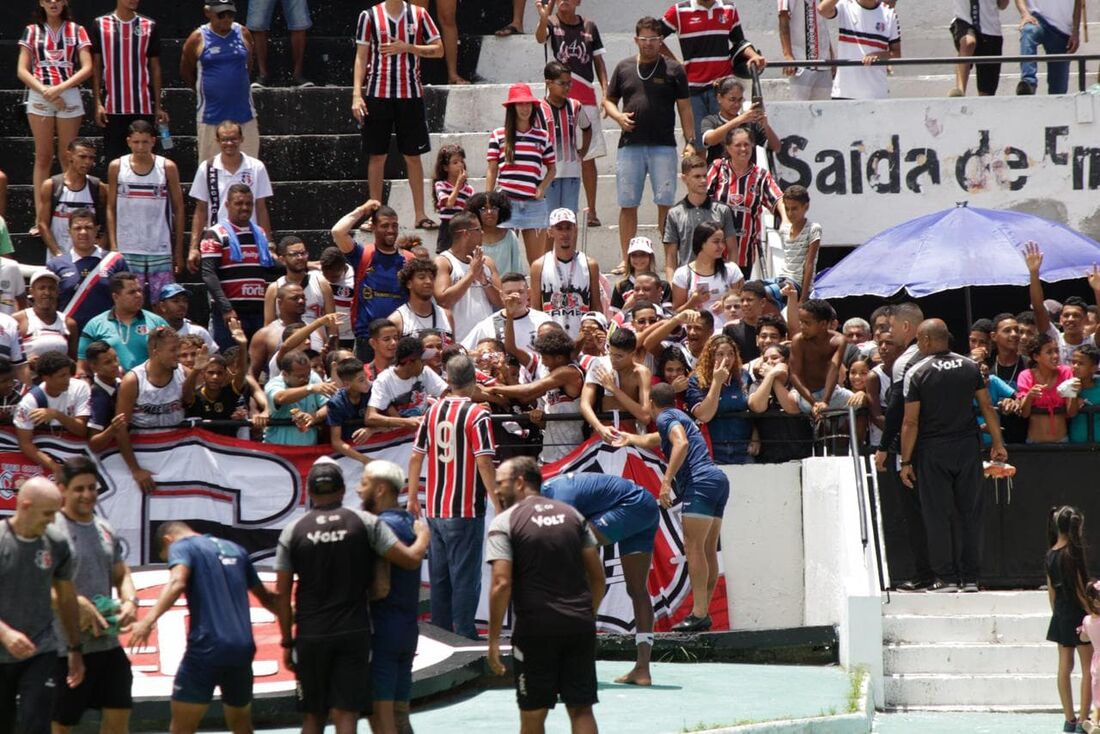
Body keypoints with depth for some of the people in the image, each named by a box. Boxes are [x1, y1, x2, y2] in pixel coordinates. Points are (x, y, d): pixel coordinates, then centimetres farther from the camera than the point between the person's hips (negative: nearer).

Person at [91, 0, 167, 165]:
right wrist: (98, 103, -4)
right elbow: (96, 65, 3)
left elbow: (155, 67, 9)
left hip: (143, 107, 1)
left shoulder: (150, 26, 6)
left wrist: (158, 106, 5)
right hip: (112, 107, -1)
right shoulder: (100, 25, 3)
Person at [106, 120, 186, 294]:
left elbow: (178, 209, 6)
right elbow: (111, 209, 6)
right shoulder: (117, 167, 3)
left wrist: (179, 250, 3)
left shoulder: (167, 168, 2)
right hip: (127, 251, 0)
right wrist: (113, 246, -2)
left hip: (161, 250, 0)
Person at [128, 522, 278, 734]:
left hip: (207, 648, -6)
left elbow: (177, 582, -18)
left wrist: (148, 620, -30)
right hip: (242, 648, 6)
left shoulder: (182, 546, 4)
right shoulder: (235, 550, 23)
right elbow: (265, 597, 32)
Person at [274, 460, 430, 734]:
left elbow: (282, 594, 1)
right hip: (353, 633, -1)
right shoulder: (365, 523, -3)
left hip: (310, 637, 1)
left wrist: (287, 641, 9)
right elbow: (411, 559, -4)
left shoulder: (292, 532, 1)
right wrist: (423, 535, 18)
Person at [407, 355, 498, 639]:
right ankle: (465, 637, -2)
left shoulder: (433, 411, 6)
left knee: (440, 576, 13)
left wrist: (412, 497, 18)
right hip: (466, 510, -6)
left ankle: (440, 634, 18)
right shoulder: (476, 414, -12)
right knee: (465, 578, -2)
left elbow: (416, 456, 9)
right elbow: (483, 463, -17)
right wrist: (498, 504, -13)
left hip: (435, 509, 6)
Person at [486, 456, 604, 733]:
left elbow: (502, 583, -13)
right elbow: (598, 575, 11)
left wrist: (494, 639, -9)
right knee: (581, 710, 5)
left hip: (535, 628, -4)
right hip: (580, 626, 4)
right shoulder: (571, 514, 12)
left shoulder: (505, 522, -4)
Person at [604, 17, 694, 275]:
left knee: (666, 203, -5)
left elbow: (685, 108, 5)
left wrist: (689, 141, -3)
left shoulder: (673, 70, 6)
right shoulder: (624, 68, 12)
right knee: (628, 205, 3)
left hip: (663, 146, -2)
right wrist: (618, 116, -4)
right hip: (630, 145, 2)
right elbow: (608, 100, 18)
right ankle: (626, 260, 8)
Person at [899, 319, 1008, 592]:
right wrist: (998, 443, 12)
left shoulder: (917, 373, -8)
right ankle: (970, 577, 8)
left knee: (937, 515, 2)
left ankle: (944, 576, 0)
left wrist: (906, 461, -5)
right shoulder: (970, 367, 4)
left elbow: (911, 422, -10)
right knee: (970, 513, 8)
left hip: (932, 449, -3)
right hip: (968, 446, 3)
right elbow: (987, 407, 5)